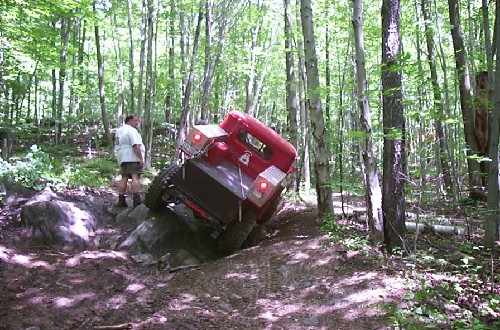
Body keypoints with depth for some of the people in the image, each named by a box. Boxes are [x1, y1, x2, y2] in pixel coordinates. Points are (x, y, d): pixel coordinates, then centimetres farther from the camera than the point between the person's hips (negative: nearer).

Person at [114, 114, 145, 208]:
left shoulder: (119, 130, 22)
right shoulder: (132, 130, -9)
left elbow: (118, 146, 25)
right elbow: (136, 146, -19)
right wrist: (141, 158, -20)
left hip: (122, 157, 9)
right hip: (133, 158, -9)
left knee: (124, 178, 8)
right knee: (135, 177, -12)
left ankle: (121, 200, 6)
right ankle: (136, 199, -20)